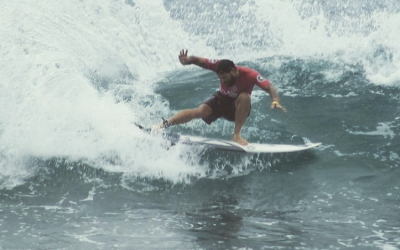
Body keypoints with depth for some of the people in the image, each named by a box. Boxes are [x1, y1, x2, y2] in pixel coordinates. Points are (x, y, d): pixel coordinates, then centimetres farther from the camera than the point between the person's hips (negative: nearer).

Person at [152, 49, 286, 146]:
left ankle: (236, 135, -26)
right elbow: (198, 60, -26)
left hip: (238, 107, -1)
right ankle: (162, 125, -29)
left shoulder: (250, 75, -33)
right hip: (222, 99, 1)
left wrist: (275, 101, -61)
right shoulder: (220, 66, -25)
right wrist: (187, 61, -49)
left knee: (245, 97, -36)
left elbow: (269, 88, -41)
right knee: (199, 111, -25)